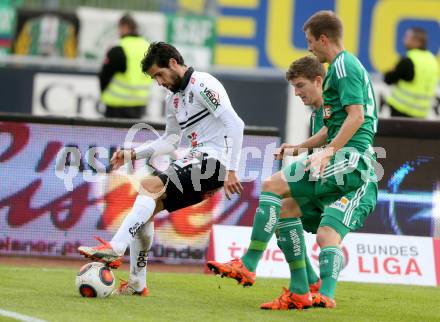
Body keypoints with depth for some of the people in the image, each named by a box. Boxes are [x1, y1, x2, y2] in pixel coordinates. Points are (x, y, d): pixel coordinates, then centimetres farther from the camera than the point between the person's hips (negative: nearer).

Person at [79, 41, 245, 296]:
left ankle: (115, 249, -31)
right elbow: (169, 141, 28)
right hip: (196, 162, 9)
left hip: (213, 160, -9)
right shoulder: (173, 99, 18)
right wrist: (133, 154, 14)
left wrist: (231, 170, -21)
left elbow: (235, 124, -17)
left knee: (150, 186, -23)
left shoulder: (202, 85, -10)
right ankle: (136, 284, 7)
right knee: (146, 210, 3)